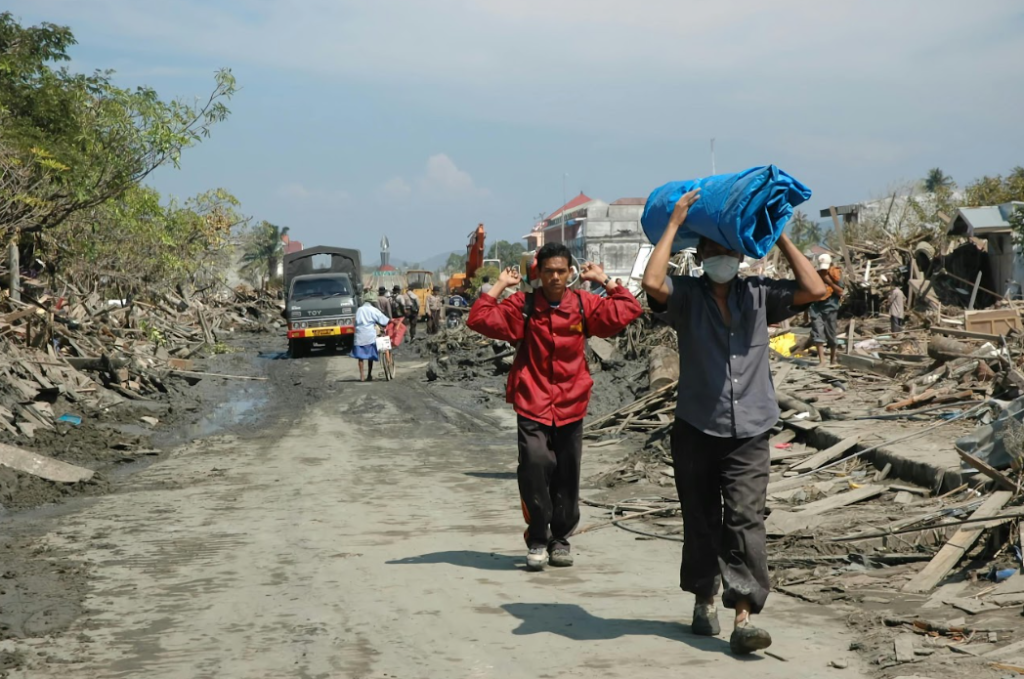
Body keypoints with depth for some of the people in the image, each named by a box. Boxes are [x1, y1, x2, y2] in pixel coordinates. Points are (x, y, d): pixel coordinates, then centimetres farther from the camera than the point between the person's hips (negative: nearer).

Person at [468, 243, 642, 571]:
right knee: (535, 463, -20)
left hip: (571, 407, 2)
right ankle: (537, 540, -3)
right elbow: (479, 319, -8)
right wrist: (500, 284, -3)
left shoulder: (584, 304, 4)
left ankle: (560, 539, 29)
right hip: (532, 406, -2)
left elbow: (629, 310, 3)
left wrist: (604, 281, 5)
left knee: (567, 477, 9)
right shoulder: (523, 306, 0)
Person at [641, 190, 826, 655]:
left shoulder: (759, 295, 6)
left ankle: (743, 617, -13)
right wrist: (674, 224, -11)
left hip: (749, 432, 0)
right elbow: (653, 282, -21)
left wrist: (779, 236, 0)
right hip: (696, 429, 0)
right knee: (701, 521, 10)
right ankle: (704, 600, 30)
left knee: (745, 521, -10)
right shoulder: (686, 296, -1)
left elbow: (814, 289, -3)